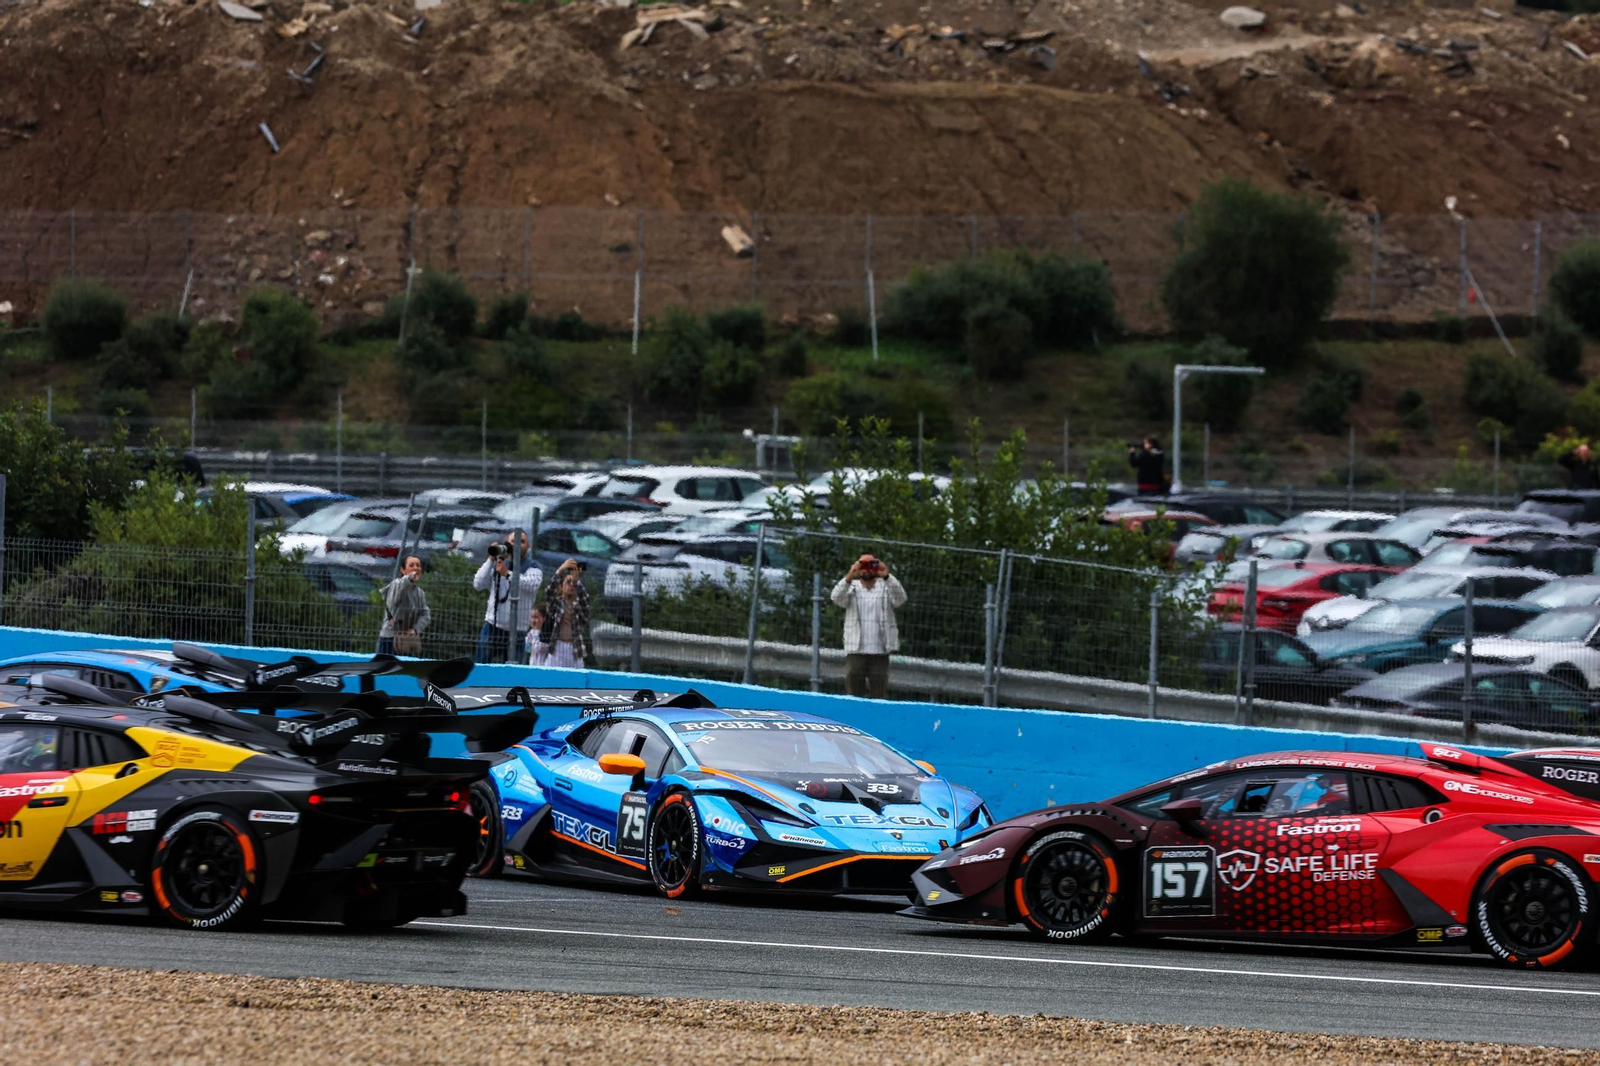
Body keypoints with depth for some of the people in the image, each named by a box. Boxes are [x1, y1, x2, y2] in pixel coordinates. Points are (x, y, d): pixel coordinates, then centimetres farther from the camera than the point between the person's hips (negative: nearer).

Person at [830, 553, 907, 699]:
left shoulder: (885, 589, 7)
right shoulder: (852, 589, 8)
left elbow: (900, 599, -12)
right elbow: (837, 597, -11)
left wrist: (887, 577, -27)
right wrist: (849, 577, -28)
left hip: (880, 652, -1)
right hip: (855, 651, 1)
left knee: (880, 694, -1)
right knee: (854, 691, 1)